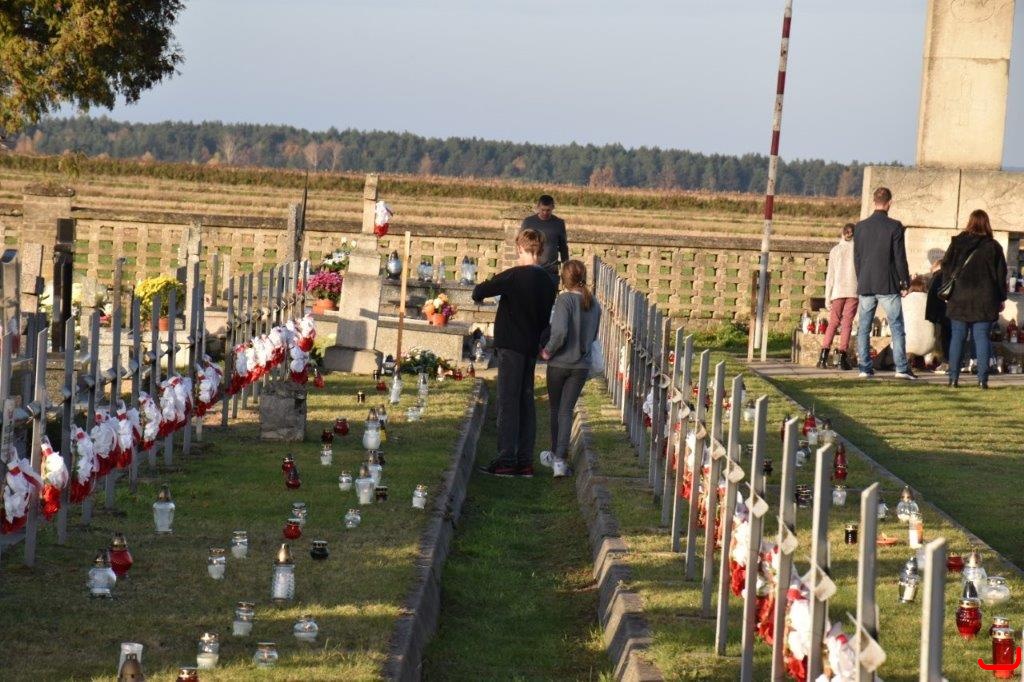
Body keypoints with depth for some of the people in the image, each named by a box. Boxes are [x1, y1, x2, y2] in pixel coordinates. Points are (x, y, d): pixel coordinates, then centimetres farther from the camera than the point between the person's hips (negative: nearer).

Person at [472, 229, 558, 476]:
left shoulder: (515, 276, -14)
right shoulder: (548, 282, 8)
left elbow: (479, 291, -13)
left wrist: (479, 292, 8)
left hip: (511, 346, -7)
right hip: (531, 347, 7)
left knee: (508, 402, -5)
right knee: (526, 401, 10)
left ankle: (506, 459, -8)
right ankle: (525, 460, 10)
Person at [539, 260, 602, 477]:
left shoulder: (565, 300, -16)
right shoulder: (594, 304, 2)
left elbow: (560, 331, -27)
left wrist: (548, 351, -13)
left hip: (559, 363, -4)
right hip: (582, 365, 4)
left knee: (555, 408, 15)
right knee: (567, 410, 5)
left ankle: (555, 454, 27)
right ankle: (559, 457, -4)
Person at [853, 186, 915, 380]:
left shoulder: (860, 226, 4)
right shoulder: (894, 226, -8)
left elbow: (856, 257, 9)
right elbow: (900, 257, -7)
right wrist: (905, 283, 2)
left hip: (865, 285, 3)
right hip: (888, 285, -3)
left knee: (863, 328, 7)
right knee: (897, 327, 1)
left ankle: (865, 367, 4)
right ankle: (901, 368, -4)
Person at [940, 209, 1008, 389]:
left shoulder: (957, 243, 3)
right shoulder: (993, 246, 0)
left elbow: (946, 267, 4)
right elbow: (1001, 274, 4)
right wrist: (1001, 298, 11)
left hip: (959, 299, 1)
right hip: (984, 300, -1)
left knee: (957, 337, 5)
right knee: (982, 337, 1)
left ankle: (953, 378, 0)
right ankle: (982, 379, -4)